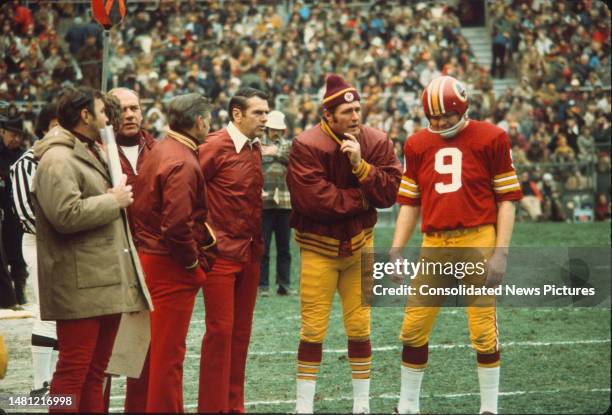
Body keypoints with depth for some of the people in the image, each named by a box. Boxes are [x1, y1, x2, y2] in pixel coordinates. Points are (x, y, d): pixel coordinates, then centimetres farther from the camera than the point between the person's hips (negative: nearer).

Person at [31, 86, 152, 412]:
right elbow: (66, 214, -25)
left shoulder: (91, 154, 23)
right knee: (73, 371, -9)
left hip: (107, 281, 10)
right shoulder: (57, 160, -12)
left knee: (95, 372, 12)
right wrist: (113, 200, -14)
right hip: (81, 285, -10)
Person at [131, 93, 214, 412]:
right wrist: (193, 261, -13)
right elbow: (177, 224, -27)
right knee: (169, 350, -2)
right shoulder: (182, 163, -19)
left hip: (148, 253, 10)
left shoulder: (159, 151, 12)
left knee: (160, 346, 17)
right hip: (171, 266, -10)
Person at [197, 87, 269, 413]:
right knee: (220, 330, -5)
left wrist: (257, 241, 10)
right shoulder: (216, 146, -12)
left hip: (250, 253, 7)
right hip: (222, 253, -7)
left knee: (241, 332, 9)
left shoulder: (254, 149, 11)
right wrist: (205, 233, -15)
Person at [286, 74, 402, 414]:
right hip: (319, 248, -4)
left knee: (360, 326, 7)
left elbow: (389, 192, -8)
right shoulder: (307, 146, -15)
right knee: (313, 329, -3)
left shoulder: (376, 143, -2)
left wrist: (359, 164, -21)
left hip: (359, 244, 4)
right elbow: (314, 199, -24)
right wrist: (361, 200, -13)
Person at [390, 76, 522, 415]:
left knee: (483, 329, -3)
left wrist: (501, 252, -7)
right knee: (413, 329, 4)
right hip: (434, 246, 4)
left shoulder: (490, 139, -1)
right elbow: (410, 203, 16)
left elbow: (506, 199, 0)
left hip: (477, 241, -4)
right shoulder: (418, 145, 11)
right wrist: (396, 251, 8)